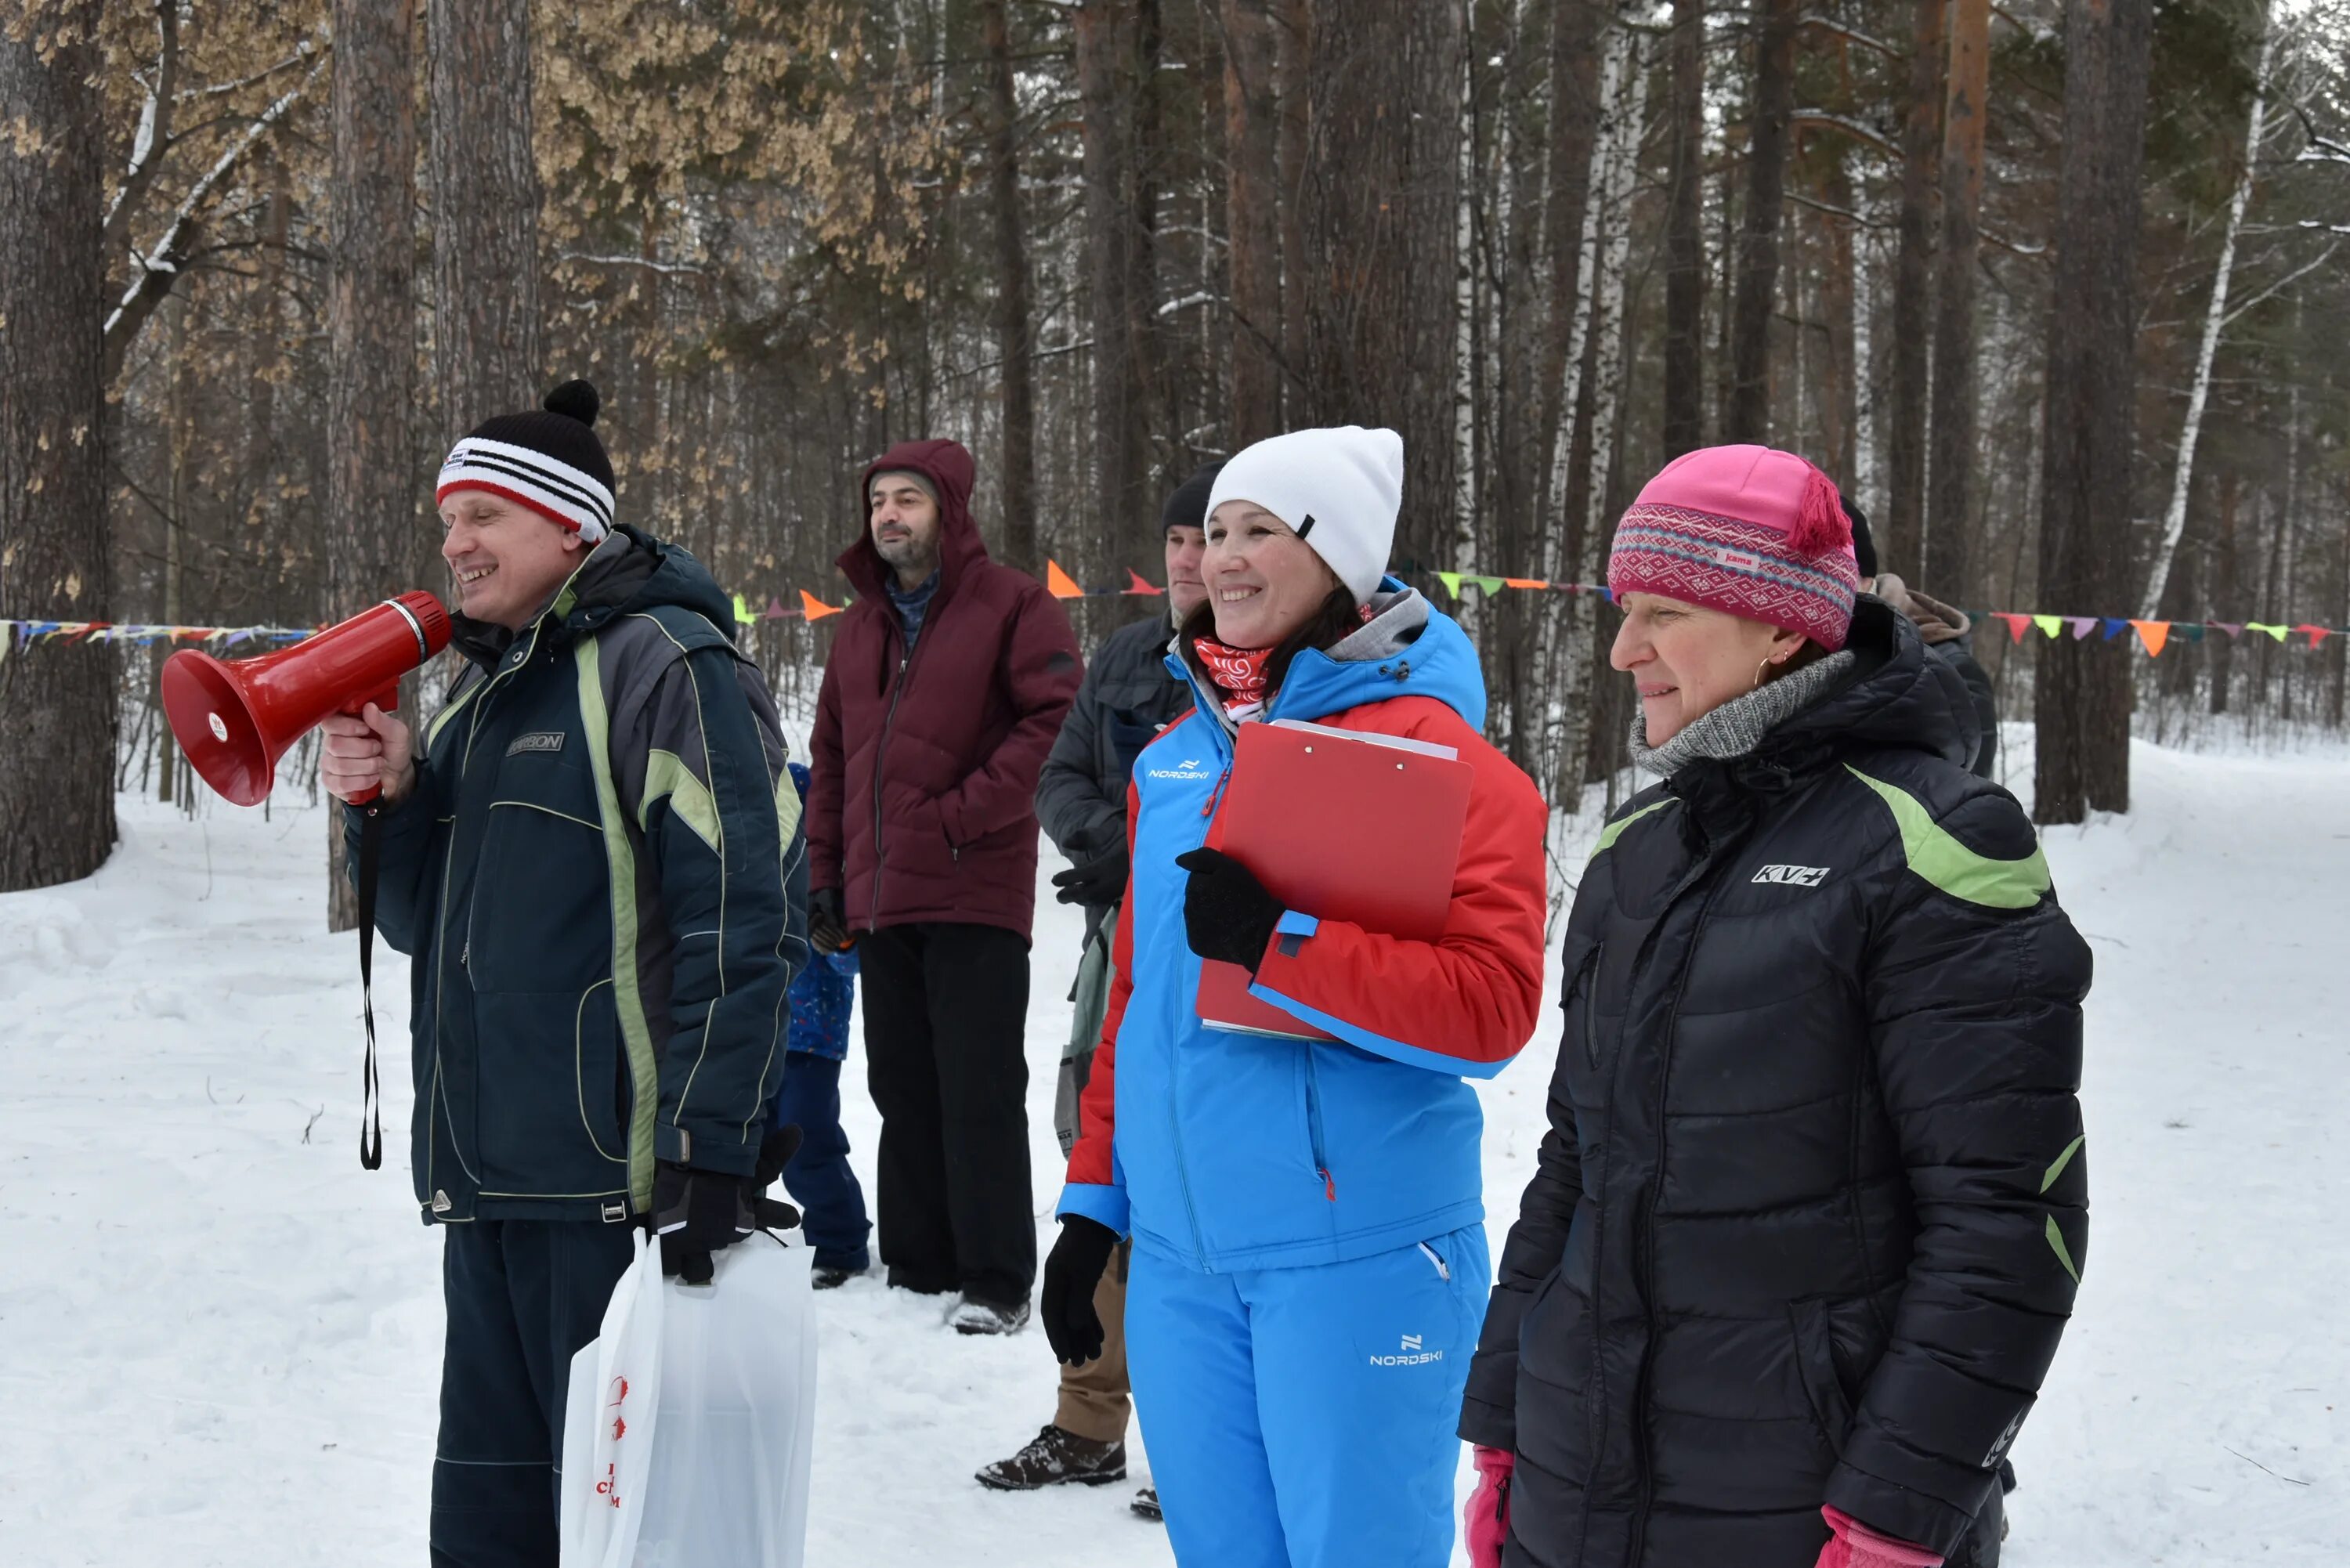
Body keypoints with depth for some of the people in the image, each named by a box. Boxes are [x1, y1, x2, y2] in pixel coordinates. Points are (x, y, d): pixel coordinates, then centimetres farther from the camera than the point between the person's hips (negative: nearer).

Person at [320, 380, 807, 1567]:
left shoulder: (662, 665, -9)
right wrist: (389, 808, 3)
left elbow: (745, 920, -17)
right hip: (485, 1181, 9)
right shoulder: (481, 685, 19)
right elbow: (428, 922, 23)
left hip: (620, 1186, -8)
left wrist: (708, 1148, -21)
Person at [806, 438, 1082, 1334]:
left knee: (979, 1091, -5)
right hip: (880, 899, 7)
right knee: (904, 1089, 11)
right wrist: (824, 874, 14)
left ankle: (996, 1282, 0)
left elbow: (1055, 715, -13)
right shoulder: (862, 624, 17)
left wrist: (966, 813, -15)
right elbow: (831, 758, 20)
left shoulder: (1010, 605, -3)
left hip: (975, 894, -6)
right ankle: (919, 1267, 20)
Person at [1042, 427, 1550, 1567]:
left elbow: (1491, 1005, -18)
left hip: (1354, 1255, -6)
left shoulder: (1429, 744, -8)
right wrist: (1092, 1198, 18)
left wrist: (1275, 943, -25)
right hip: (1178, 1248, 6)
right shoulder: (1178, 754, 13)